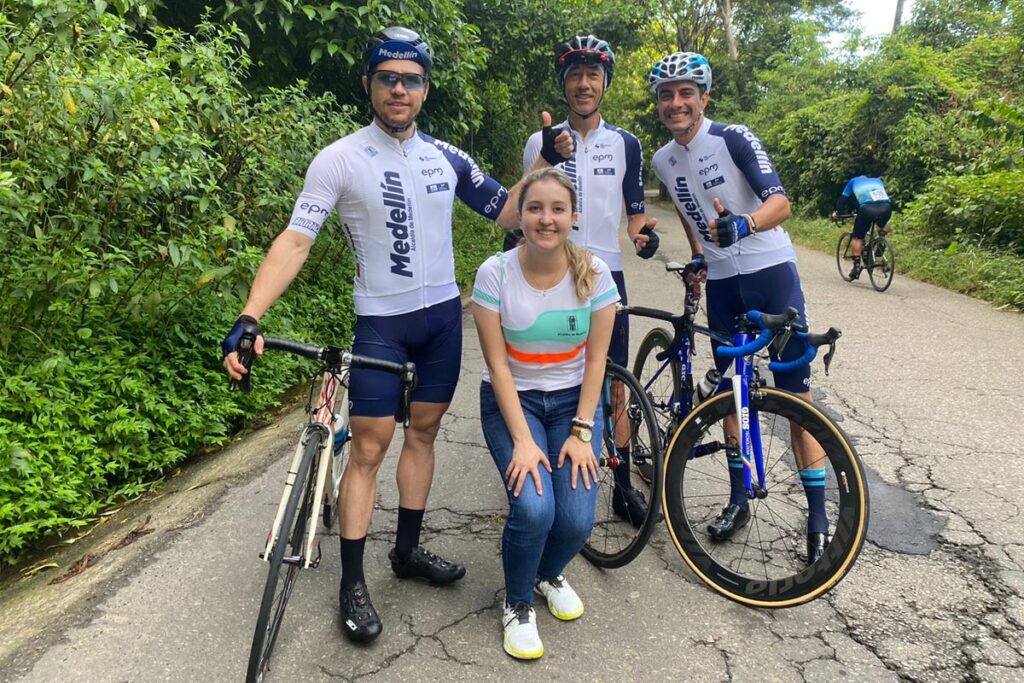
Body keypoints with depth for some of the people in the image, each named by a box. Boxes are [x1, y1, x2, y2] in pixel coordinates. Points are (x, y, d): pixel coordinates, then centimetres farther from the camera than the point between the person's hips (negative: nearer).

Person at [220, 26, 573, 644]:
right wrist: (249, 320, -27)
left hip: (444, 315, 5)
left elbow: (508, 213, 8)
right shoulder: (340, 159, -10)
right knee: (369, 448, -2)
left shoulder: (446, 156, 4)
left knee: (423, 431, 13)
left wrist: (547, 161, -6)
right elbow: (295, 241, -16)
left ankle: (408, 550, 30)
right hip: (381, 322, -4)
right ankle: (353, 582, 13)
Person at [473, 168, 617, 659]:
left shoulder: (593, 273, -11)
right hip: (511, 400, -1)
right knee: (533, 509, -23)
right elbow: (497, 364, -14)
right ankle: (518, 606, 10)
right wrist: (522, 439, -19)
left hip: (574, 400, 2)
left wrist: (582, 432, -12)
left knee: (577, 519, -13)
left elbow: (595, 359, -6)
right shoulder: (495, 273, -16)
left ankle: (549, 575, 26)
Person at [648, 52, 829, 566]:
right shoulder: (663, 161, 6)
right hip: (720, 281, 5)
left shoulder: (734, 138, -11)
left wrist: (742, 225, -41)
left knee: (795, 393, -3)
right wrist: (697, 256, 7)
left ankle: (817, 514, 8)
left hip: (770, 271, -5)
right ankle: (738, 499, 25)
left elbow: (780, 201, -21)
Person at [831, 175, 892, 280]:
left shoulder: (854, 181, 31)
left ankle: (857, 266, 3)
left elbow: (843, 199, 33)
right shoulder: (878, 180, 38)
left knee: (857, 237, 11)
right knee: (883, 226, 35)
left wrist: (836, 213, 47)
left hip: (867, 208, -3)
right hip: (886, 208, 3)